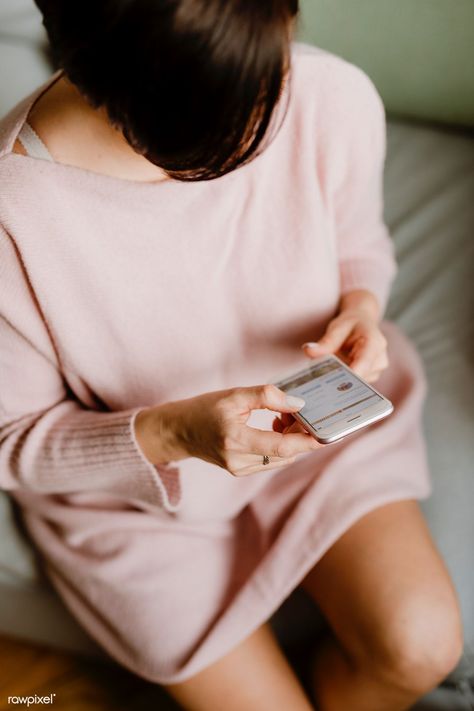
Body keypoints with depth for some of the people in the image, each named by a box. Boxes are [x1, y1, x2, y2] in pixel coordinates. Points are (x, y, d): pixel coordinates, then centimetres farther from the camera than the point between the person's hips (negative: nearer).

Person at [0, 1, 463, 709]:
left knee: (422, 648, -12)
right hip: (133, 486, -2)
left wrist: (362, 303, -20)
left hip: (309, 413, 3)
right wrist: (172, 433, -32)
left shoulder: (332, 99, -21)